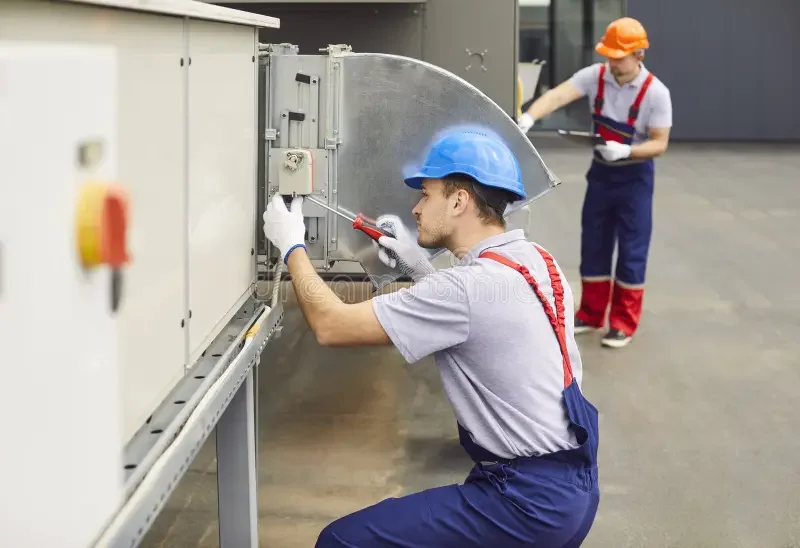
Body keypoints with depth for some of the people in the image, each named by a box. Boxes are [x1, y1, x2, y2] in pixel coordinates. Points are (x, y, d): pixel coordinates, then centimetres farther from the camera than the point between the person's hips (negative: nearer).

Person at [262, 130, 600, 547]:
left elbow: (331, 326, -16)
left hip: (530, 503, -9)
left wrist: (291, 246, -1)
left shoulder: (470, 287, -21)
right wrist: (420, 269, 13)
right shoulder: (536, 261, 6)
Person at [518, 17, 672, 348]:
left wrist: (625, 151, -33)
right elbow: (557, 96, -25)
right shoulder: (594, 76, -11)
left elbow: (659, 144, -16)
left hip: (635, 176, -4)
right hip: (600, 171, 4)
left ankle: (624, 322, 11)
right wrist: (529, 117, -43)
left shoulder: (656, 93, -19)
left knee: (631, 249, 0)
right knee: (593, 244, 10)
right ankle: (591, 314, 24)